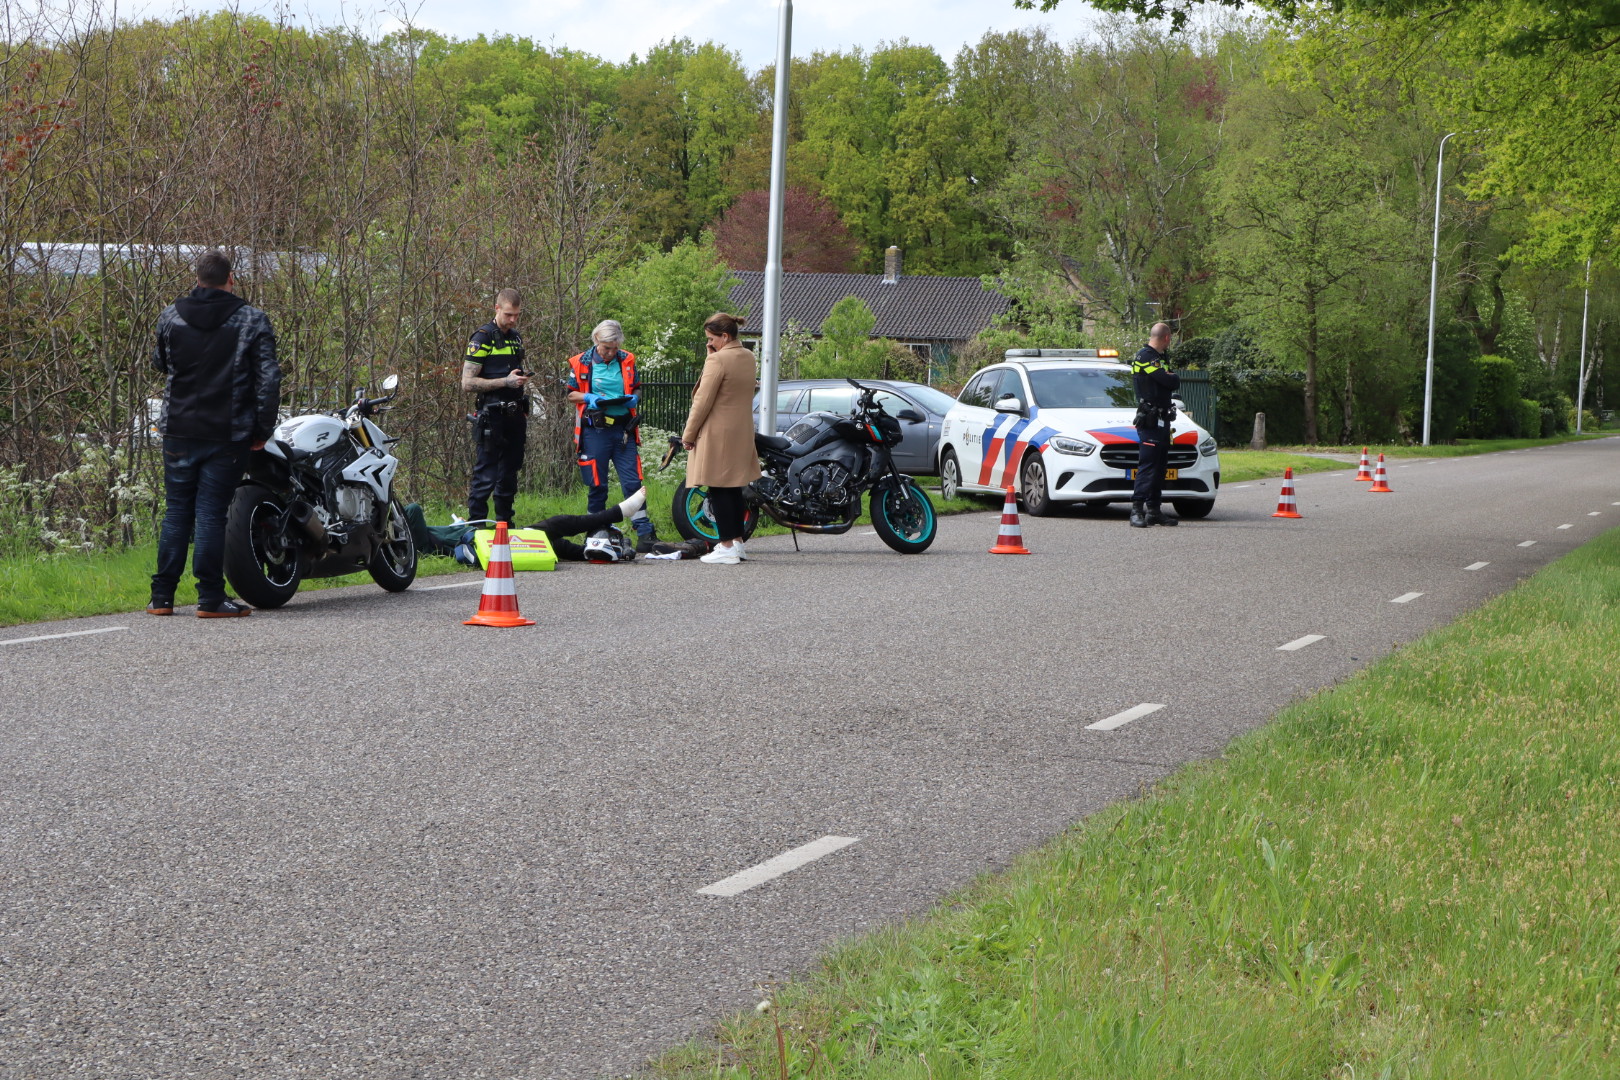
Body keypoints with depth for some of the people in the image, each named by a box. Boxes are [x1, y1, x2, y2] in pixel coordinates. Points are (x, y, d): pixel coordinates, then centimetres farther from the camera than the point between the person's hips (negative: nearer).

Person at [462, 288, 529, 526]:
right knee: (486, 477, -8)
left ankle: (505, 524, 21)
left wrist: (521, 379, 13)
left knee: (509, 475, 13)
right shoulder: (483, 337, -8)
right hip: (492, 415, -8)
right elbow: (468, 383, -15)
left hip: (514, 415, 8)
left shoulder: (515, 337, 16)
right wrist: (505, 382, -20)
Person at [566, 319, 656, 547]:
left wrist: (634, 398, -4)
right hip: (595, 431, -2)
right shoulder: (581, 363, 3)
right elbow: (571, 394, 7)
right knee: (597, 485, 4)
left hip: (623, 429, 2)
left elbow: (637, 388, 19)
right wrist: (589, 398, -12)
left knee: (632, 482, -2)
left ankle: (645, 532, -1)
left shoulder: (626, 360, 9)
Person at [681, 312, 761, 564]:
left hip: (717, 434, -8)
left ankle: (727, 547, -4)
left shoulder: (718, 360, -16)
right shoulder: (749, 358, 9)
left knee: (718, 489, -4)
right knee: (734, 488, 16)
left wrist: (688, 434, -8)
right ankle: (737, 542, 21)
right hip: (742, 435, 8)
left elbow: (703, 401, -15)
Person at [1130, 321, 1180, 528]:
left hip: (1162, 420, 10)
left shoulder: (1157, 358, 21)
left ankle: (1153, 510, 16)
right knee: (1147, 466, -14)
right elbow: (1171, 382, -18)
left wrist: (1171, 378, -1)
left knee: (1159, 466, 11)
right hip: (1150, 420, -10)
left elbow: (1172, 383, 19)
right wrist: (1174, 376, 3)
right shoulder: (1145, 357, -12)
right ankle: (1137, 510, -17)